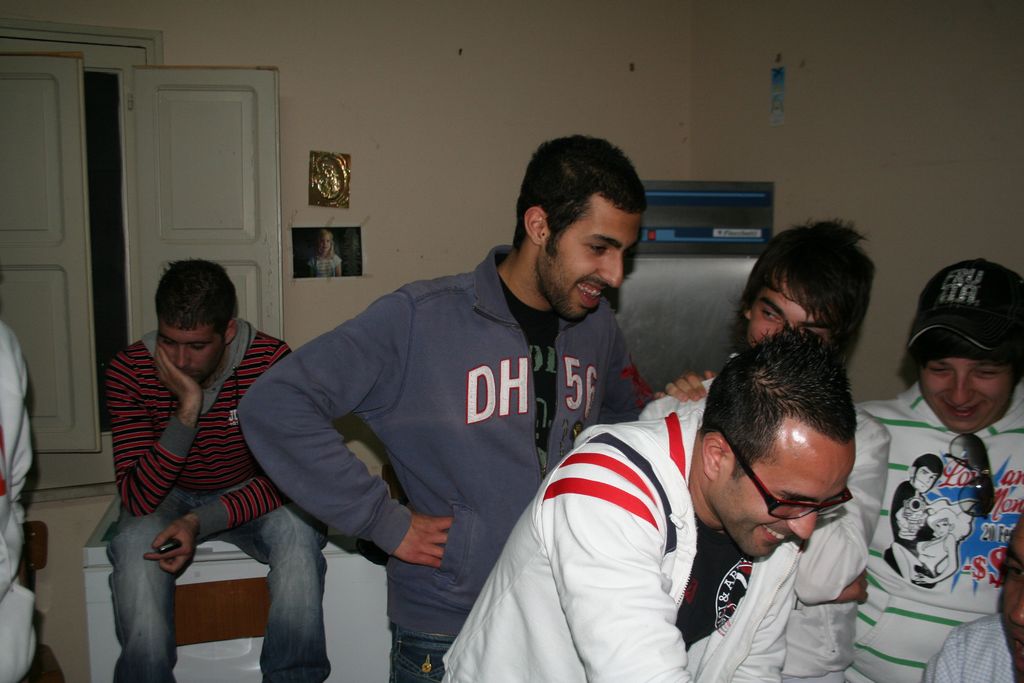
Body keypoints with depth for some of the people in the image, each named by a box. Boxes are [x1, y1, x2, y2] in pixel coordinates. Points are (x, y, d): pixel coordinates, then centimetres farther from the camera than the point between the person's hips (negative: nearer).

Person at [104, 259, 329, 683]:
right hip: (166, 499, 1)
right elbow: (137, 498, -26)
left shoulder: (271, 360, -22)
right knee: (137, 540, -32)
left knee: (297, 527, -31)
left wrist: (201, 521, -33)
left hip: (248, 496, 0)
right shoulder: (129, 372, -20)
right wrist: (187, 411, -38)